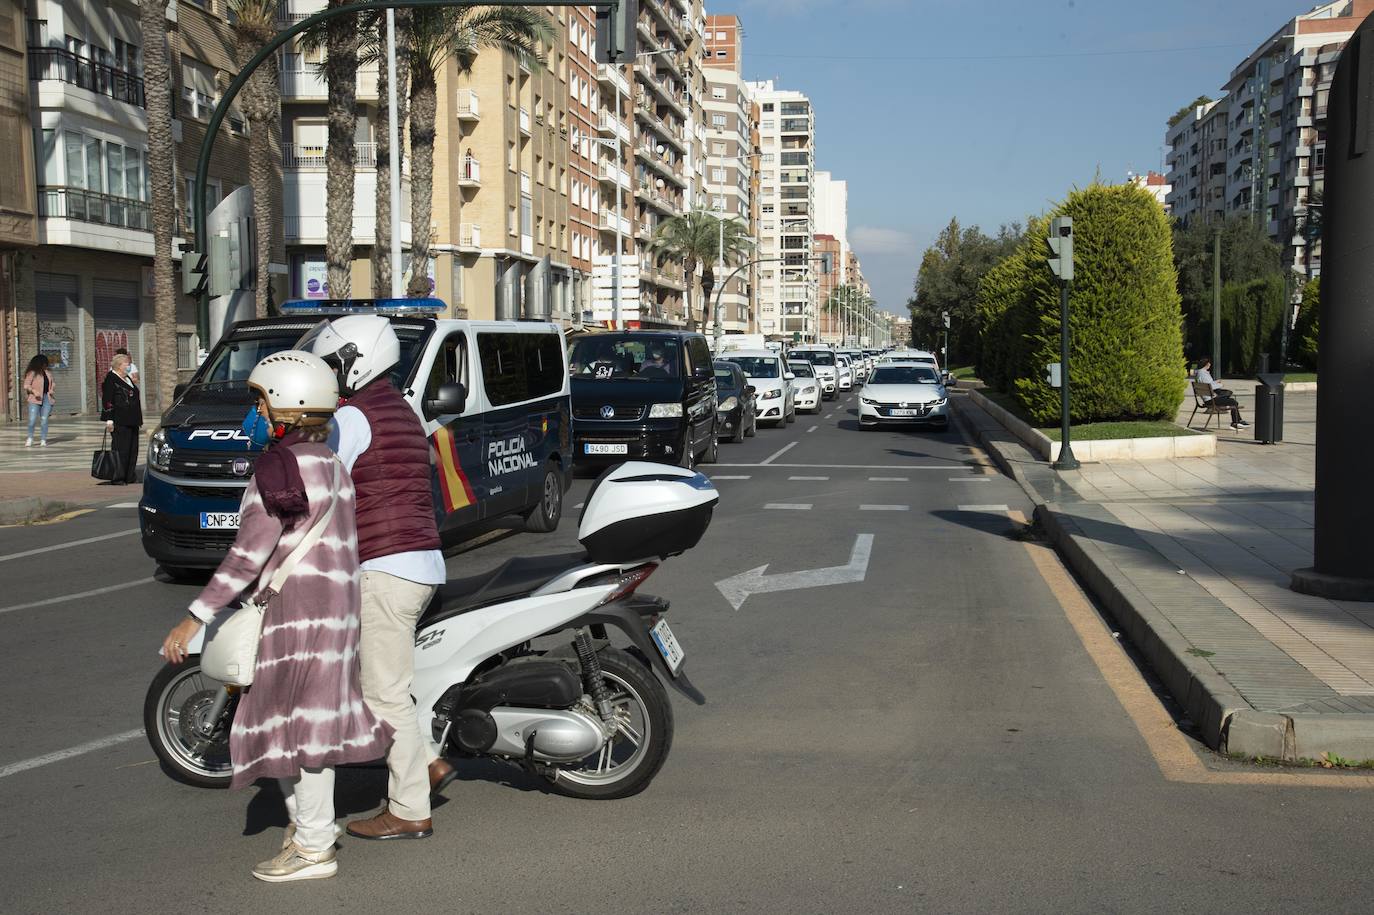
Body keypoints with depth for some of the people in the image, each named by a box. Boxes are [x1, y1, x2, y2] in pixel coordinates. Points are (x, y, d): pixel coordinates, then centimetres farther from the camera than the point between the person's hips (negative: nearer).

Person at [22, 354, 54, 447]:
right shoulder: (32, 373, -5)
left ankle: (43, 440, 8)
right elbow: (26, 385, -5)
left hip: (47, 398, 4)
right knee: (32, 420, -6)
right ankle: (30, 438, 13)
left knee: (44, 420, 2)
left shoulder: (48, 372, 12)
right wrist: (34, 391, -21)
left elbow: (51, 383, 25)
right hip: (35, 399, -4)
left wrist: (51, 390, 6)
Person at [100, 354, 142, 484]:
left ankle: (130, 476, 16)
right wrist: (109, 419, -20)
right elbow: (107, 400, -14)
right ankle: (117, 478, -4)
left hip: (131, 421, 9)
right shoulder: (111, 379, -8)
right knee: (120, 449, -8)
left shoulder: (127, 379, 19)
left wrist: (138, 419, 24)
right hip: (119, 421, -9)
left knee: (132, 448, 10)